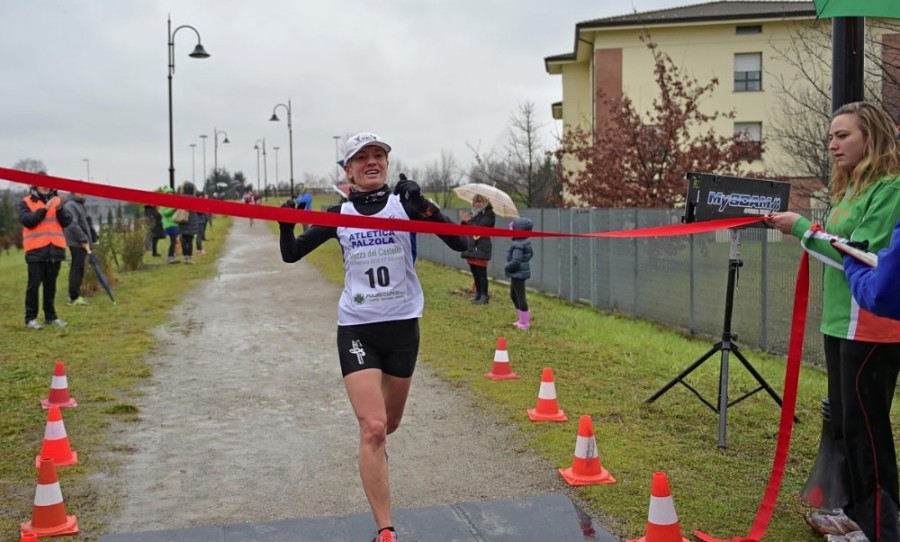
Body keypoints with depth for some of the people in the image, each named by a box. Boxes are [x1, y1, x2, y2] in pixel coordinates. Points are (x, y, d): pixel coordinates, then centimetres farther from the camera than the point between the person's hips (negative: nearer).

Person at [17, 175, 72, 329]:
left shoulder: (56, 200, 13)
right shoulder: (25, 203, 3)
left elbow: (67, 222, 6)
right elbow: (27, 220, -13)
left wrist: (60, 209, -12)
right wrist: (44, 209, -20)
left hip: (55, 249, 4)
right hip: (36, 250, -4)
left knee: (51, 284, 10)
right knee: (34, 284, -3)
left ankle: (51, 315, 18)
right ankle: (30, 318, 1)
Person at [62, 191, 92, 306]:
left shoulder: (80, 204, 18)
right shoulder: (70, 205, -12)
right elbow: (73, 225, -21)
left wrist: (87, 240, 18)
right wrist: (84, 240, -20)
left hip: (82, 243, 10)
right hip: (77, 243, -10)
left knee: (78, 269, 14)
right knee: (77, 269, -7)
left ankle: (75, 295, 21)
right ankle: (74, 297, -3)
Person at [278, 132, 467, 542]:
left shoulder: (405, 203, -4)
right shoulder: (339, 214, 1)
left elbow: (459, 244, -14)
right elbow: (290, 255, 5)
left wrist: (423, 205, -28)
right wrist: (286, 226, -16)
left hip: (402, 327, 1)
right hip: (357, 329, -1)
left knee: (389, 423, 18)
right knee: (372, 428, -13)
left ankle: (372, 450, 56)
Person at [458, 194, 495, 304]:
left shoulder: (489, 214, -6)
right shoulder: (474, 214, 17)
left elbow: (480, 227, -20)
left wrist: (468, 221, -24)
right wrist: (464, 221, -5)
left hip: (481, 248, -8)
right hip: (471, 247, 8)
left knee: (481, 272, -10)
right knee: (475, 272, 12)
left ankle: (484, 296, -7)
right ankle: (478, 295, 20)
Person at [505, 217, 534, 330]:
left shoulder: (517, 245, -25)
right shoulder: (525, 242, 6)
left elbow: (515, 262, -29)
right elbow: (530, 253, 21)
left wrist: (506, 269, -14)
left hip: (518, 274, -11)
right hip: (519, 273, 11)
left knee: (520, 297, 0)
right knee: (513, 295, 22)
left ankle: (525, 323, 9)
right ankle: (524, 318, 30)